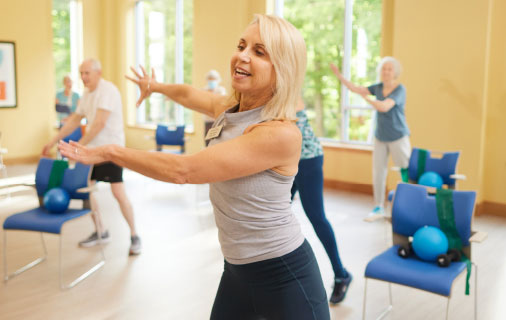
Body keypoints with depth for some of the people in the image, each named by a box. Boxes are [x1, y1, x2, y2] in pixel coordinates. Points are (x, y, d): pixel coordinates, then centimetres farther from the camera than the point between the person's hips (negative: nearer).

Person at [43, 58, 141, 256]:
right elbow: (74, 121, 20)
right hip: (92, 148, 9)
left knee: (118, 192, -12)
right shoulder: (87, 94, 13)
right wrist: (52, 142, 19)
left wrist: (79, 145, -23)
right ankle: (100, 233, 22)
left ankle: (134, 236, 3)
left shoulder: (108, 90, -15)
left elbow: (99, 123, -24)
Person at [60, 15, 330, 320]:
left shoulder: (281, 133, -25)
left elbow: (182, 170, -24)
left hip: (284, 275, -7)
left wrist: (110, 151, -13)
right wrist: (155, 86, 41)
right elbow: (188, 93, 24)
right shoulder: (229, 109, 0)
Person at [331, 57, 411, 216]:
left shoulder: (400, 89, -13)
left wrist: (366, 98, -12)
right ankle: (378, 207, 14)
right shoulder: (378, 87, 5)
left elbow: (384, 107, -26)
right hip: (380, 137, 5)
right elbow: (355, 89, 7)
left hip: (398, 137, -5)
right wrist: (339, 75, 0)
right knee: (378, 172, 4)